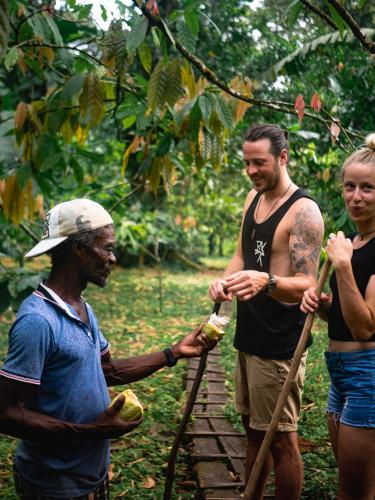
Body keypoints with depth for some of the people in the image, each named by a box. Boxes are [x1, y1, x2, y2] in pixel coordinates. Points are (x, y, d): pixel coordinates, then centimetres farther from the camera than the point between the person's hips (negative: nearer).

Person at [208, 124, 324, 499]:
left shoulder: (303, 211, -16)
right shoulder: (253, 198, 9)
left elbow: (306, 285, -21)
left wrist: (267, 281, -41)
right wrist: (225, 280, -4)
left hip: (279, 344, -8)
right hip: (248, 337, 8)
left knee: (280, 438, 2)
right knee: (253, 429, 20)